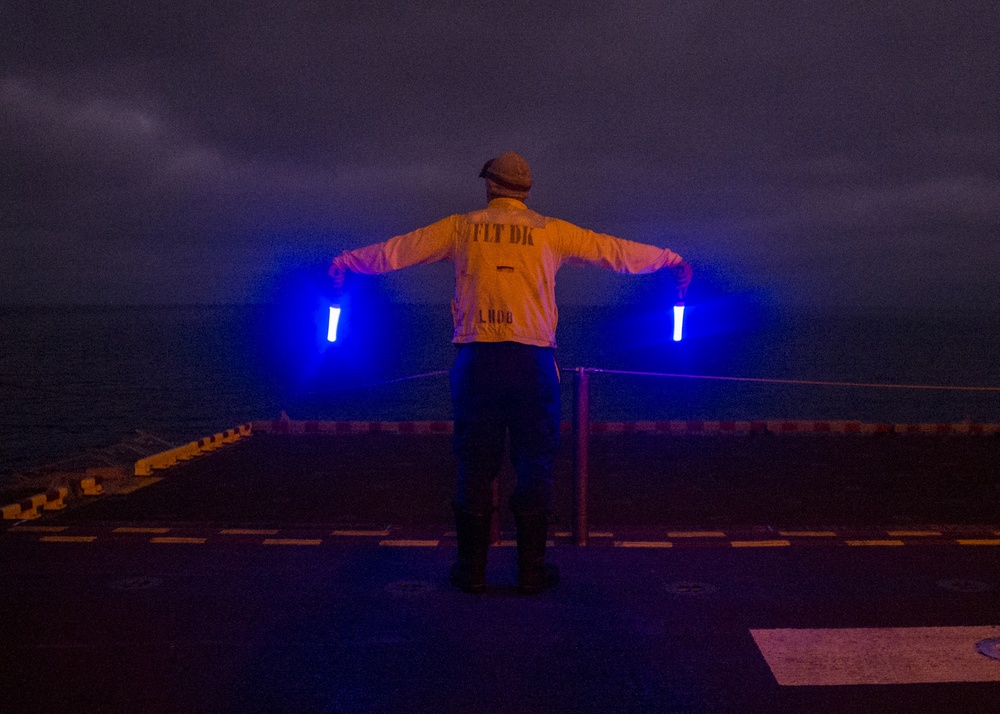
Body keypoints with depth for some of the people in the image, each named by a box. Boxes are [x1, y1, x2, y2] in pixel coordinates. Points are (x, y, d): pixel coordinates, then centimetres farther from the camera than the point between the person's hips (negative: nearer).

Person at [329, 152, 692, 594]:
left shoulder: (461, 227, 10)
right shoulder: (550, 232, 8)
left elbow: (395, 251, 17)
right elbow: (617, 251, 16)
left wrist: (344, 263, 32)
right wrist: (671, 261, 31)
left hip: (476, 359, 1)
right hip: (533, 359, 0)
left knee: (475, 466, 8)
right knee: (535, 466, 8)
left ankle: (472, 570, 14)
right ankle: (532, 570, 12)